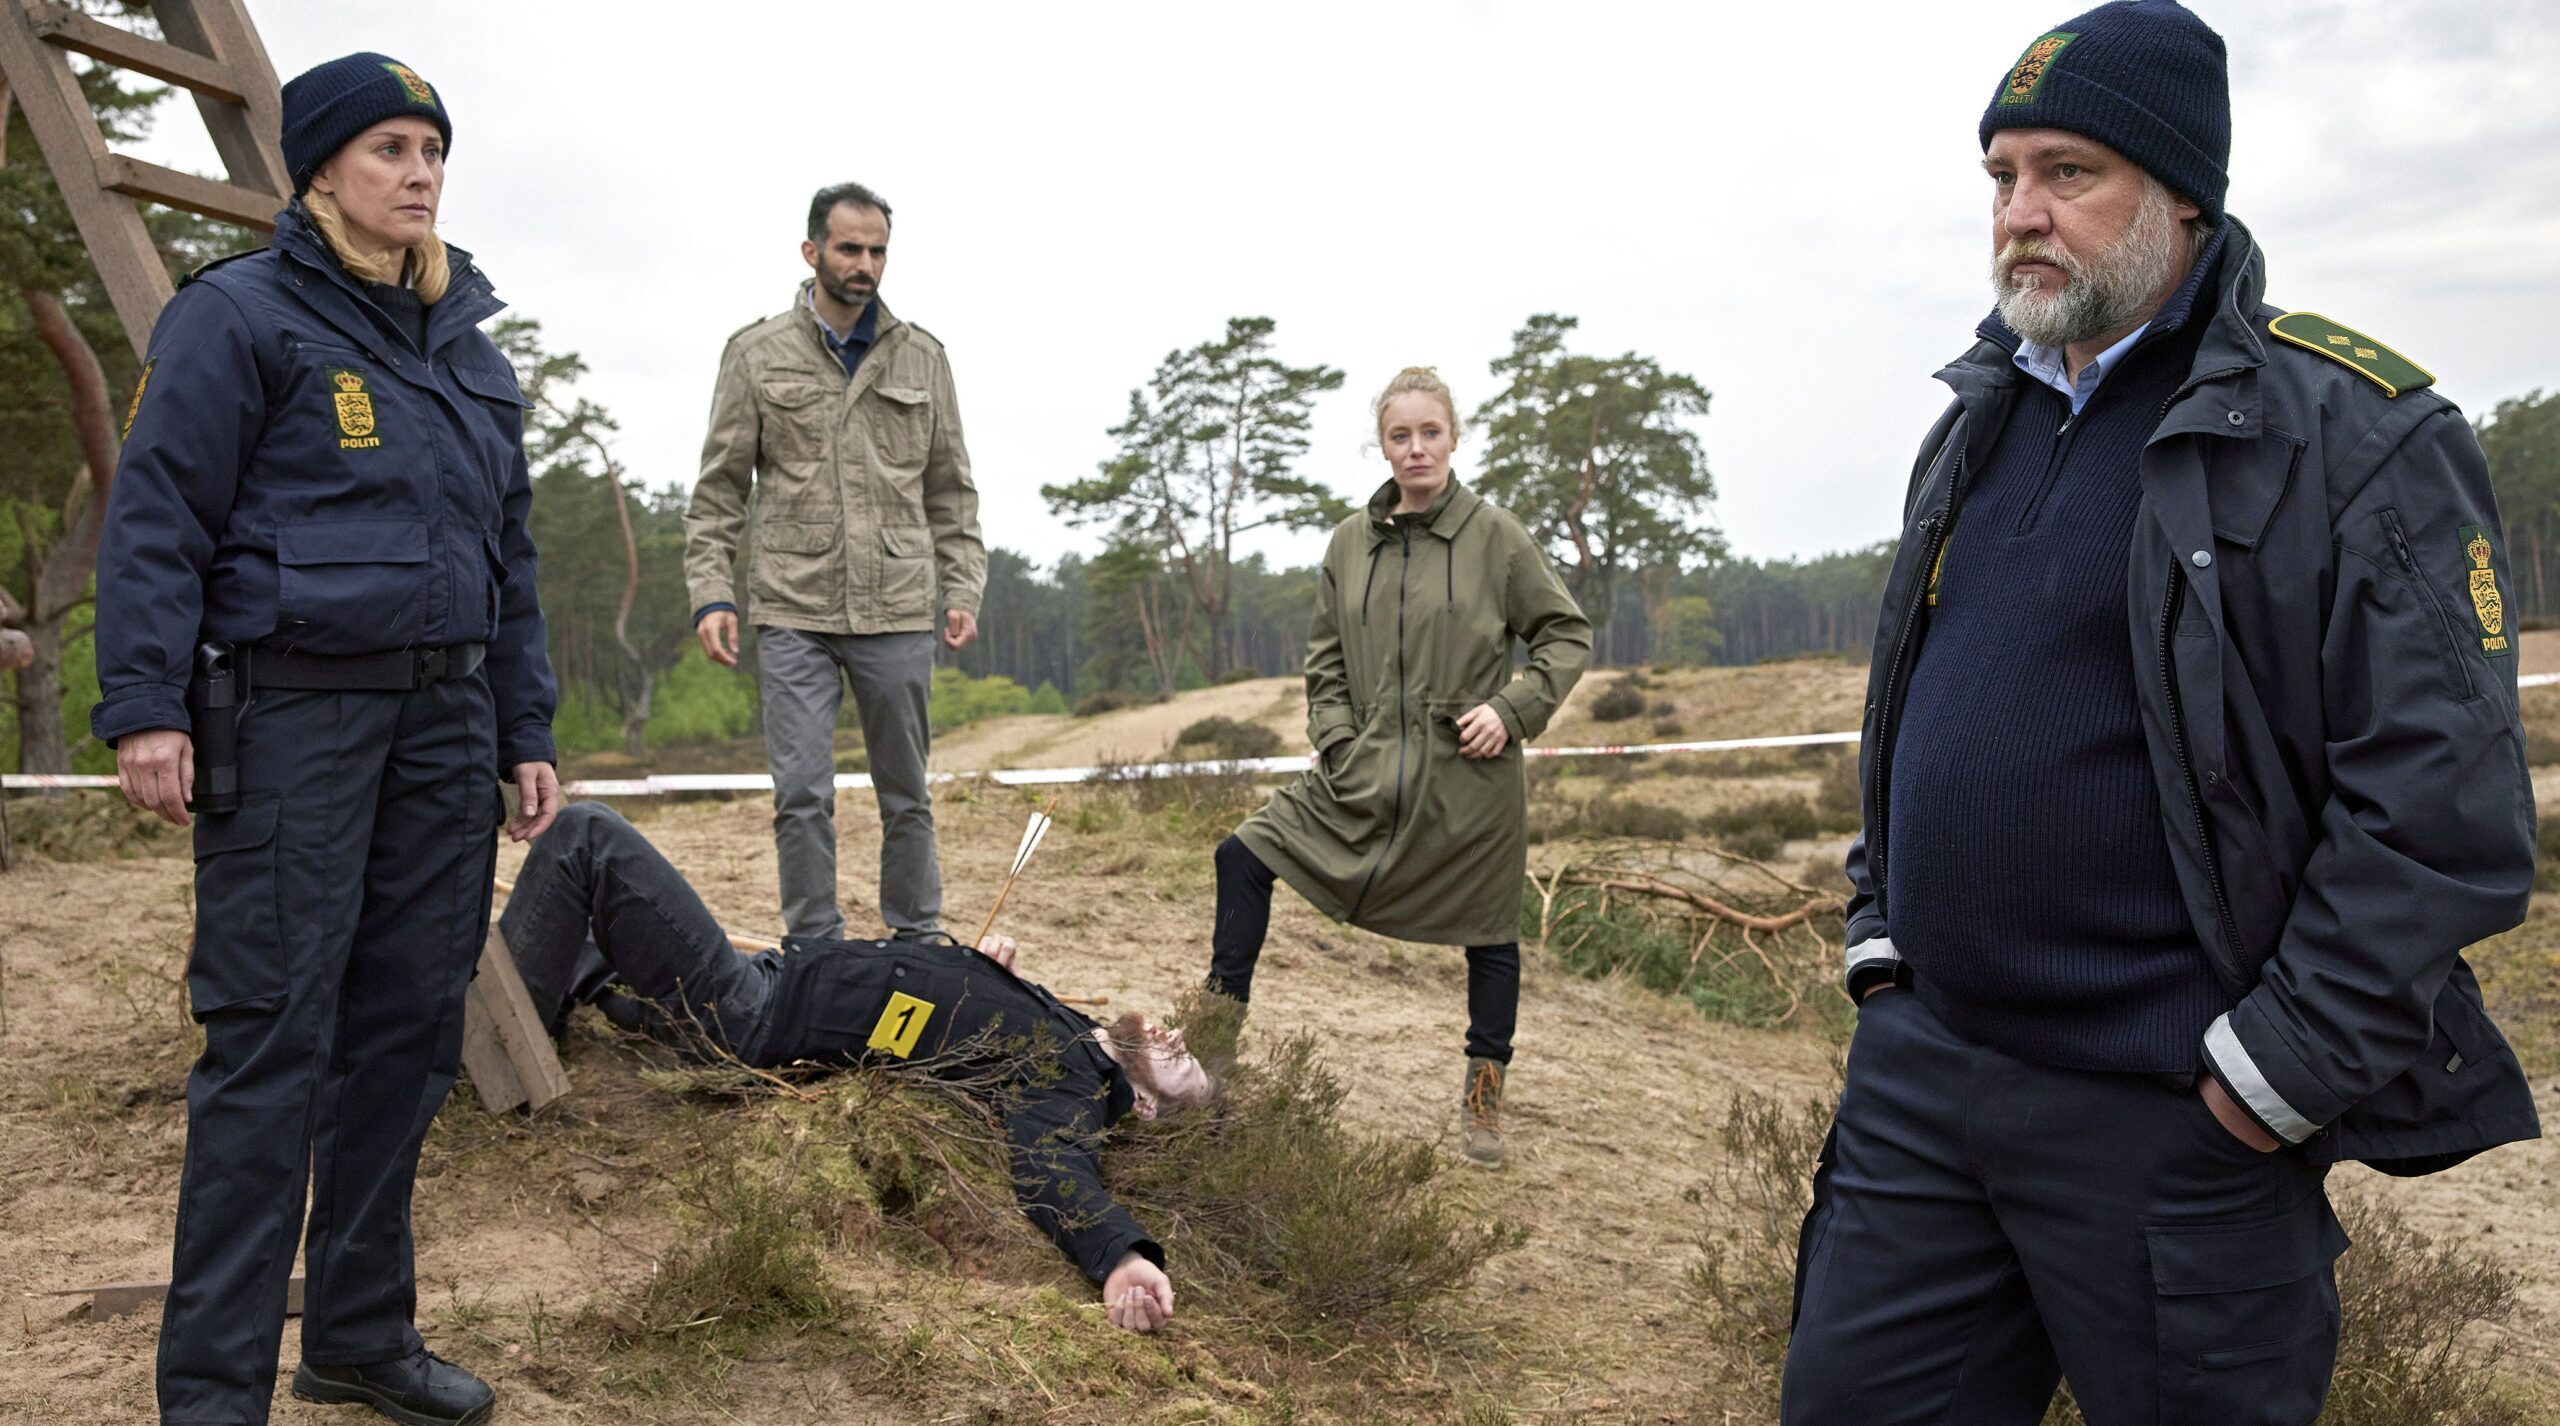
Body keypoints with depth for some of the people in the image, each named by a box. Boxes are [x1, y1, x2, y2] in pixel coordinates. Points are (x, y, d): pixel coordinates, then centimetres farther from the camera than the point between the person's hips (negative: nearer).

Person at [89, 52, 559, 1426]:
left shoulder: (474, 352, 18)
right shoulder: (239, 317, -1)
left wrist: (525, 731, 15)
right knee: (270, 1042, -7)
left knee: (408, 1030, 8)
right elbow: (155, 516, -6)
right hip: (292, 711, -6)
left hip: (444, 721, 6)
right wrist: (146, 704, -15)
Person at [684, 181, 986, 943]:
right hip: (793, 611, -1)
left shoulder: (922, 357, 10)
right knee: (802, 792, -2)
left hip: (899, 613, 1)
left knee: (906, 792, 8)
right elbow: (719, 488, 5)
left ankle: (918, 942, 19)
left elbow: (950, 491, 12)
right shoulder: (757, 352, 6)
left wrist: (963, 588, 2)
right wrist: (710, 591, -5)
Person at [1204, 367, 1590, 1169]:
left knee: (1488, 935, 8)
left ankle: (1483, 1099, 27)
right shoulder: (1351, 543, 5)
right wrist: (1336, 739, 0)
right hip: (1368, 771, 3)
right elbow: (1325, 657, 13)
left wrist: (1512, 709, -11)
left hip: (1469, 778, -3)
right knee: (1246, 855, -5)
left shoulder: (1495, 536, -5)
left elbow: (1566, 633, 2)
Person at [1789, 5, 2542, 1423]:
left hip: (2177, 1126, -6)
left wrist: (2276, 1072, -16)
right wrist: (1880, 933, 12)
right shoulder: (1975, 425, 11)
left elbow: (2441, 805, -16)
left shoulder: (2354, 438, -11)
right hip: (1916, 1066, 6)